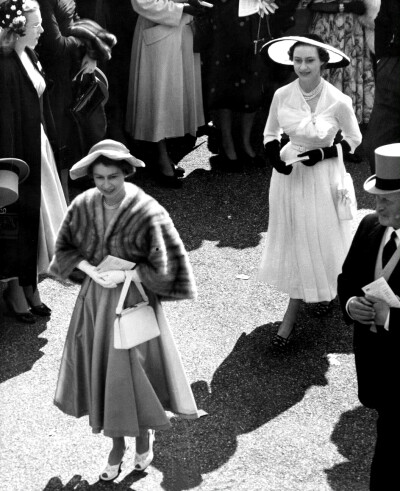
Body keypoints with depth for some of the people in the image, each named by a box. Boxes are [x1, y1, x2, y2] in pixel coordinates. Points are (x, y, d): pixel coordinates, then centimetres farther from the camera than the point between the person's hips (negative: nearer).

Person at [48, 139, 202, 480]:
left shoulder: (147, 213, -21)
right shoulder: (84, 206, -8)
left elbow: (165, 269, -15)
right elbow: (64, 248, 7)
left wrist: (123, 275, -19)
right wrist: (89, 268, -11)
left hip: (135, 299, -4)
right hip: (95, 299, 4)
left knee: (134, 374, 7)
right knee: (101, 373, 13)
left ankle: (144, 436, 36)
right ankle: (116, 444, 34)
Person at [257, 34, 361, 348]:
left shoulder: (338, 101, -18)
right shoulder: (282, 95, -9)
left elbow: (354, 140, -3)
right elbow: (271, 134, 7)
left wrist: (322, 154, -16)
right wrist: (276, 158, -12)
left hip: (323, 176, -3)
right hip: (289, 173, 3)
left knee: (318, 240, 4)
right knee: (293, 239, 12)